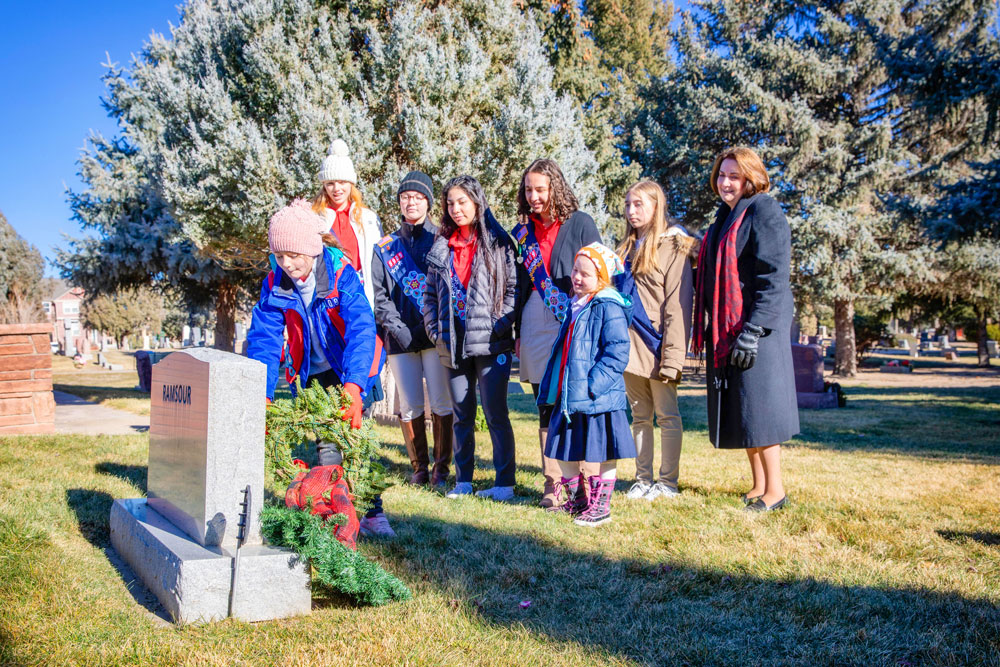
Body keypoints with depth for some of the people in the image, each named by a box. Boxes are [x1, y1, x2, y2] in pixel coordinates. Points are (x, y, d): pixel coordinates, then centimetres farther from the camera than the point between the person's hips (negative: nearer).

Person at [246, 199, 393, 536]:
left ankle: (372, 513, 4)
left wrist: (353, 387, -51)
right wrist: (261, 395, -32)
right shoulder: (275, 283, -14)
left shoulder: (341, 275, -26)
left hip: (350, 369, -3)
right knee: (325, 445, -1)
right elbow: (263, 338, -17)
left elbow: (361, 329, -37)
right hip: (312, 374, 3)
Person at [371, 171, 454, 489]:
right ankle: (419, 468, 14)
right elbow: (378, 294, 9)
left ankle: (441, 469, 5)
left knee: (441, 403, -4)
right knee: (410, 406, 3)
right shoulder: (385, 247, 15)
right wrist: (396, 328, -6)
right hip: (400, 338, 2)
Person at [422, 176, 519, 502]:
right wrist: (434, 330, 5)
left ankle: (505, 483, 4)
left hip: (490, 343, -4)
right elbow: (431, 293, 16)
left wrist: (500, 326, -11)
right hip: (453, 343, 4)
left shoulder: (498, 243, 0)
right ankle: (463, 480, 19)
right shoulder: (441, 248, 12)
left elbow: (513, 287, -3)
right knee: (461, 415, 10)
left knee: (496, 414, -3)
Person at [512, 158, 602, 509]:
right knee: (547, 409, 7)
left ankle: (588, 480, 3)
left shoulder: (579, 224, 0)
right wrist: (517, 333, 12)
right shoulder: (522, 232, 13)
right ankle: (552, 481, 13)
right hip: (536, 332, 4)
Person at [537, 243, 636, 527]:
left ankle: (600, 507, 14)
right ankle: (576, 500, 30)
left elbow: (617, 353, -19)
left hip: (598, 399, -9)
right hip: (569, 396, 9)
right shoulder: (575, 306, 15)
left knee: (604, 455, 3)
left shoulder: (609, 308, -13)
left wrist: (593, 385, -23)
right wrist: (553, 388, 19)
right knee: (565, 452, 15)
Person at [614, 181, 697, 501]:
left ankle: (668, 482, 8)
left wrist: (672, 355, -18)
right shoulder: (627, 248, 17)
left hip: (656, 346, -7)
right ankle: (643, 480, 17)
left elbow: (677, 305, -12)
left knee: (667, 415, 1)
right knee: (640, 416, 11)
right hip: (630, 346, 7)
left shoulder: (673, 247, -5)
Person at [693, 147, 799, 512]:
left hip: (755, 329, -9)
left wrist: (753, 330, -22)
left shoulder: (764, 212, -9)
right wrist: (707, 328, 15)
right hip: (725, 329, 9)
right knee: (738, 409, 10)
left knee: (757, 404, -6)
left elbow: (773, 278, -17)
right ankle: (758, 485, 19)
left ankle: (775, 489, 4)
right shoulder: (726, 216, 18)